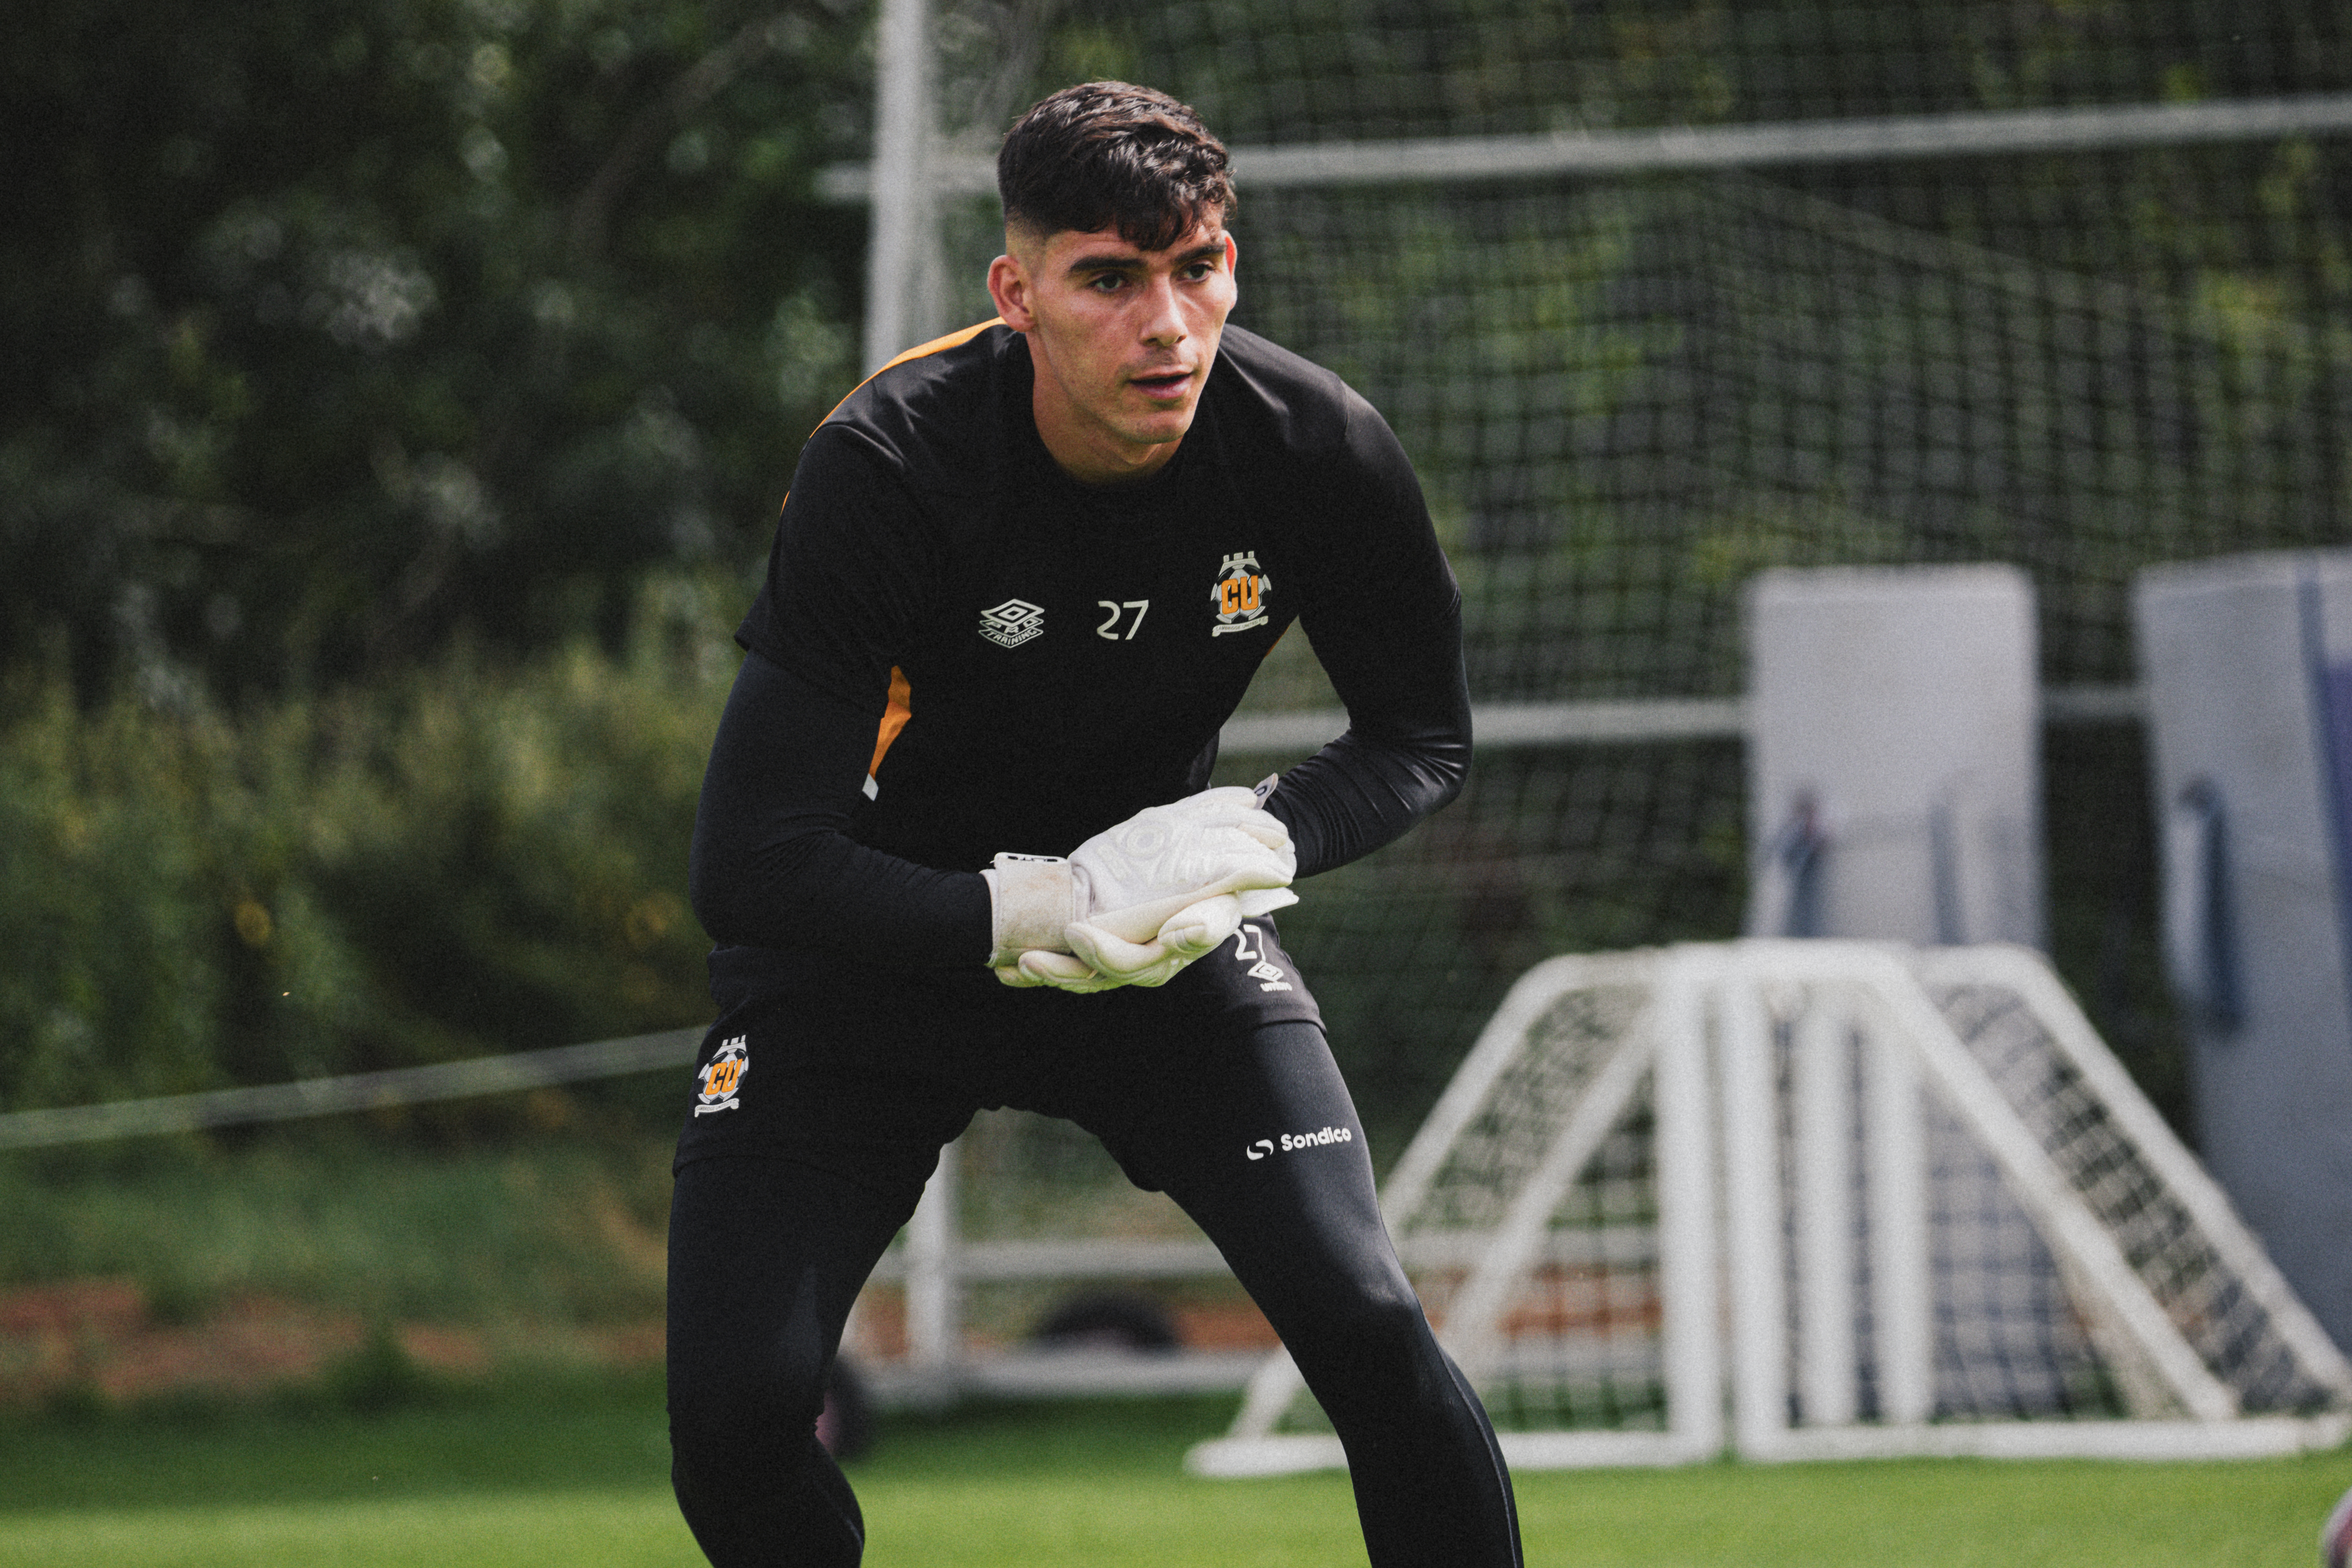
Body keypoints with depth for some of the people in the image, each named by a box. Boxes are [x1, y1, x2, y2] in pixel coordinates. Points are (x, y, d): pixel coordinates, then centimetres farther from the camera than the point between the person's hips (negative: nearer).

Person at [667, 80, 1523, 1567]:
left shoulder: (1318, 451, -19)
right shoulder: (884, 470, -29)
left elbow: (1425, 736, -1)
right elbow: (753, 867, -29)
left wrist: (1258, 842, -21)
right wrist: (1035, 917, -37)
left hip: (1163, 916, 2)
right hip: (891, 930, -2)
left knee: (1369, 1329, -17)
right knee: (738, 1414, -14)